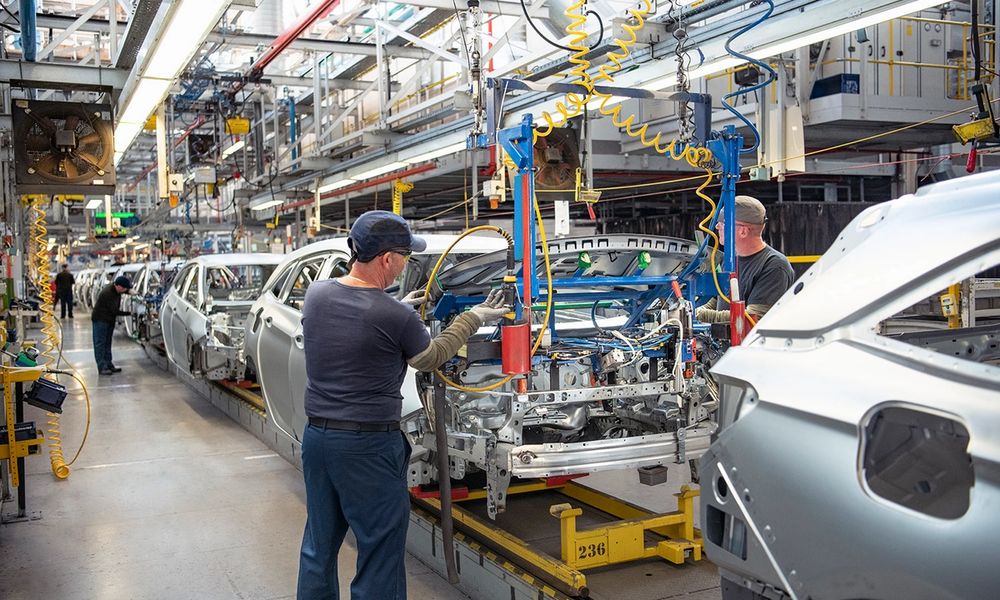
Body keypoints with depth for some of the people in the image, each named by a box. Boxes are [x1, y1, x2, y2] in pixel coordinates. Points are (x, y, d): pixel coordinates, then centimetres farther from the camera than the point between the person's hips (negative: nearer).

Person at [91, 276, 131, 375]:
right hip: (100, 319, -9)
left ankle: (109, 365, 19)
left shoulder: (115, 287, -6)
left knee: (107, 343, 13)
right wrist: (129, 313, -27)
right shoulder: (108, 293, -30)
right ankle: (102, 367, -5)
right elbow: (115, 311, -27)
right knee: (100, 344, -5)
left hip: (110, 320, 9)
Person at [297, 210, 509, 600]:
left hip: (316, 436, 7)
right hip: (369, 447, -7)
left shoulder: (316, 294, -2)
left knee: (319, 546, 21)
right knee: (379, 553, 7)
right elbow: (430, 359, 1)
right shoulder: (396, 318, -19)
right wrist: (473, 318, 12)